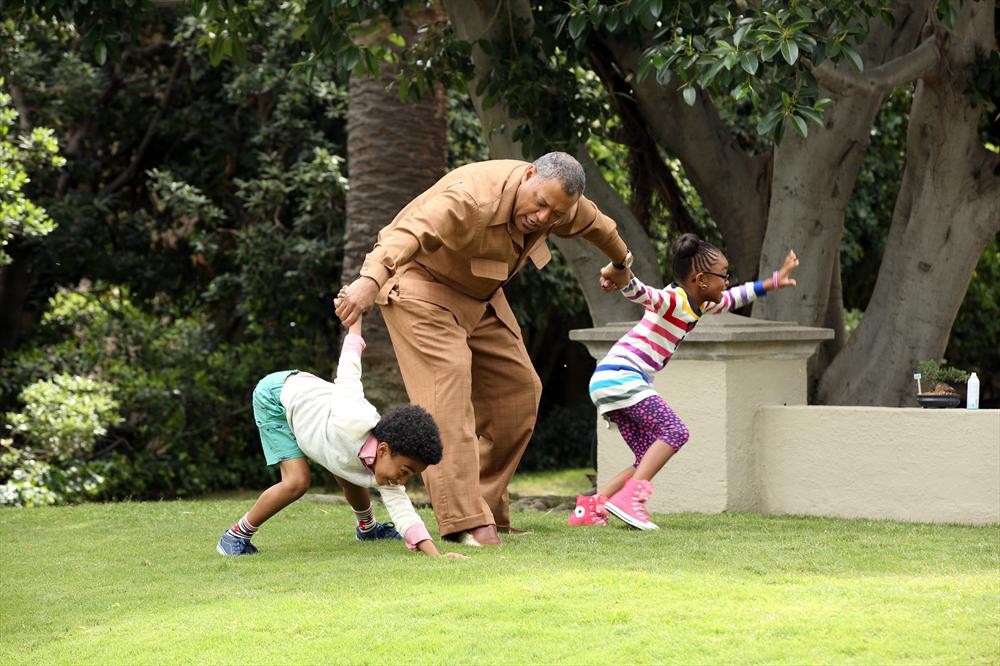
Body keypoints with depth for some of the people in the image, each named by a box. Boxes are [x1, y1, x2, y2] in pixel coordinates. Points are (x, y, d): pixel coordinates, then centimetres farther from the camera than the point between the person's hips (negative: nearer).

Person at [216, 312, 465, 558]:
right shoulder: (354, 423, -41)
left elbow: (404, 513, -26)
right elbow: (348, 369, -27)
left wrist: (435, 555, -39)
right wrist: (355, 328, -11)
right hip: (276, 396, -6)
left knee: (349, 478, 11)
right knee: (297, 482, -17)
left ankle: (367, 527, 41)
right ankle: (236, 536, -1)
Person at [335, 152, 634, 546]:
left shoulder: (560, 202, -10)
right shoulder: (474, 199, -36)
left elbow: (593, 223, 15)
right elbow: (410, 231, -53)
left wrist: (619, 262, 36)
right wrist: (371, 279, -71)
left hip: (479, 294, 9)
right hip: (421, 285, -9)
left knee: (518, 389, 6)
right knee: (448, 394, -23)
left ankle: (491, 515, 12)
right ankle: (464, 522, -29)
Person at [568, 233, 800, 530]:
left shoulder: (698, 305, 18)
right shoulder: (671, 300, -13)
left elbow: (734, 298, 37)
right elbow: (640, 292, -35)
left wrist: (773, 282, 42)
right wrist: (621, 278, -56)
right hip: (620, 375, -10)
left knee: (649, 458, 5)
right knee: (674, 431, -19)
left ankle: (590, 507, -2)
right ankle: (629, 497, -29)